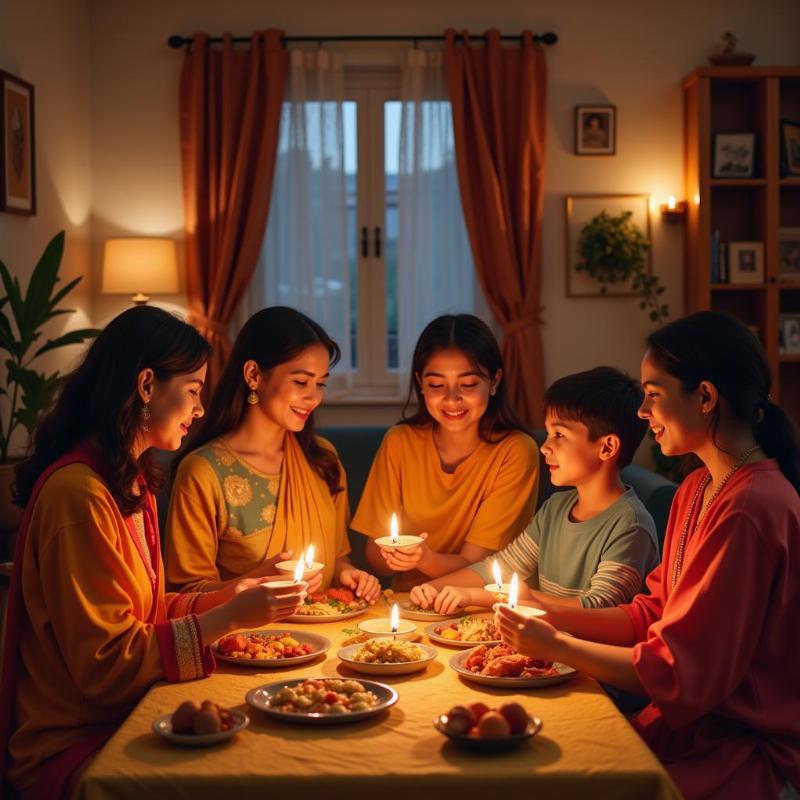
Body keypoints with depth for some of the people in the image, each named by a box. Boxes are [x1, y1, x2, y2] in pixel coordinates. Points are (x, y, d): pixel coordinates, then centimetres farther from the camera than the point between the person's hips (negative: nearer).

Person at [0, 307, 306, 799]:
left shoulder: (130, 481, 13)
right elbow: (106, 664, -18)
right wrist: (229, 618, -18)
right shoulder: (78, 492, -19)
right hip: (77, 744, -8)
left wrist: (232, 596, 1)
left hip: (129, 718, 8)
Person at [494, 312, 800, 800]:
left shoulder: (750, 510, -21)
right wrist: (546, 612, 0)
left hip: (742, 756, -8)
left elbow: (678, 673, -19)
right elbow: (652, 614, 11)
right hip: (694, 720, 8)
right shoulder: (699, 489, 10)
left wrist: (556, 645, -10)